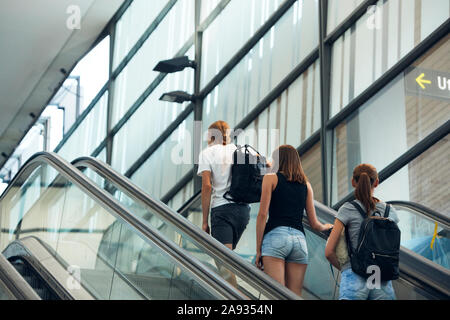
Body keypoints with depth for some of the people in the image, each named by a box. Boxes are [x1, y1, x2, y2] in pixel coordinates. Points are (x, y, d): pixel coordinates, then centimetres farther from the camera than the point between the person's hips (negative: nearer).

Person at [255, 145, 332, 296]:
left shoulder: (271, 178, 9)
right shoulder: (306, 184, 19)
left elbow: (262, 214, -1)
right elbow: (314, 224, 18)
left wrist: (258, 249, 0)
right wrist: (326, 227, 41)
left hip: (276, 235, -4)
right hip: (299, 237, 4)